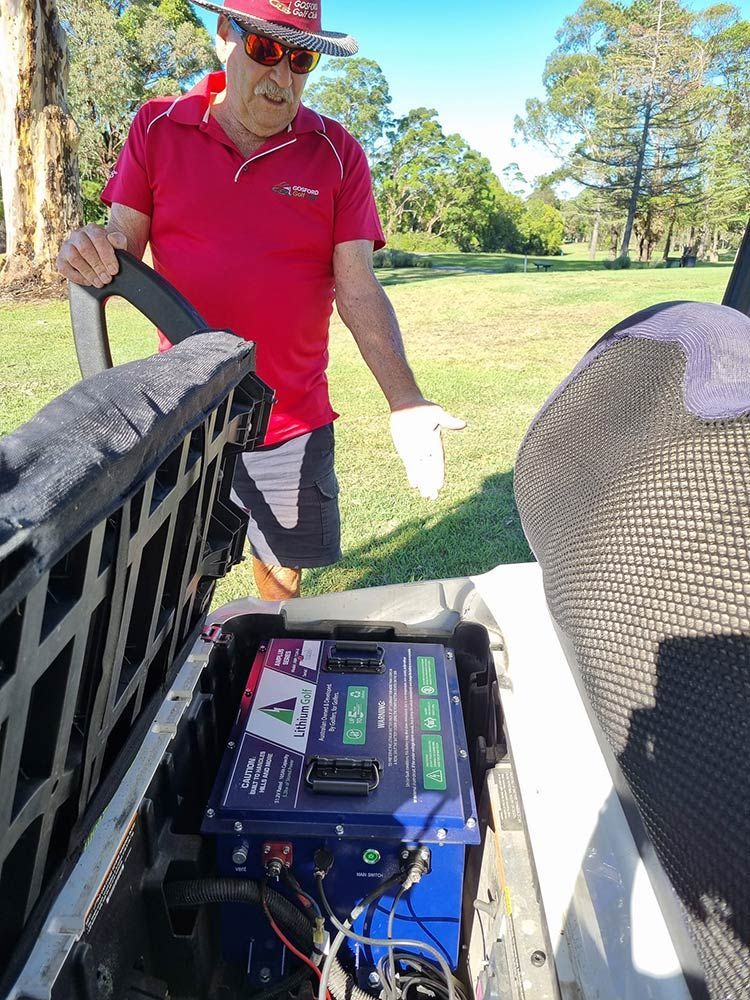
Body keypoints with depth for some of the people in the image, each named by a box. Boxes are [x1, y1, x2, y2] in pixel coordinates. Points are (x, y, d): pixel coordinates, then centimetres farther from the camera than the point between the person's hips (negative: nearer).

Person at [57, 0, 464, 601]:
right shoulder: (157, 128, 2)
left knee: (283, 571, 12)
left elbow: (358, 291, -7)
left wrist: (404, 401, -21)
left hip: (293, 421, 0)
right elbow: (122, 248, 1)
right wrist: (91, 255, -24)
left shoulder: (337, 153, 0)